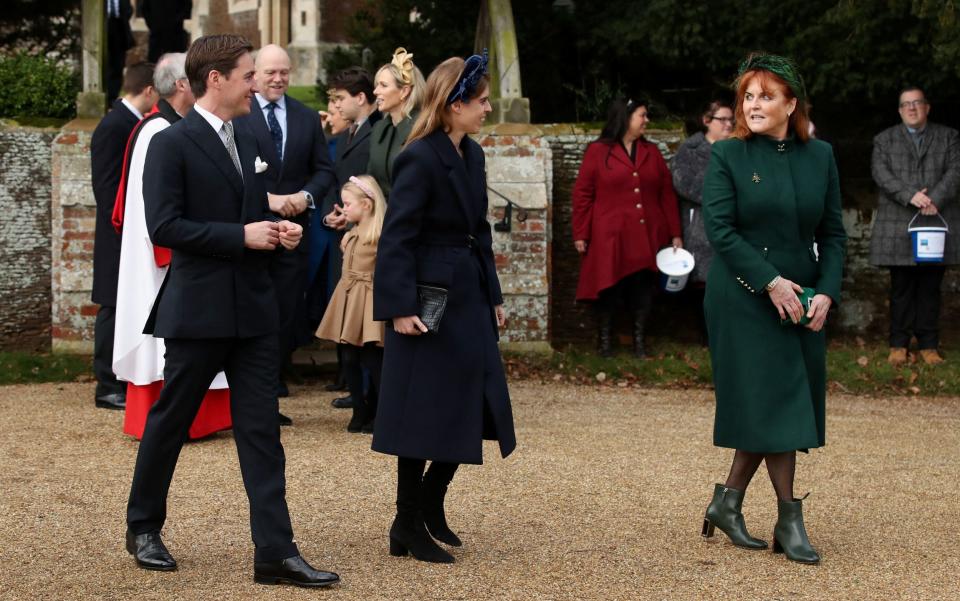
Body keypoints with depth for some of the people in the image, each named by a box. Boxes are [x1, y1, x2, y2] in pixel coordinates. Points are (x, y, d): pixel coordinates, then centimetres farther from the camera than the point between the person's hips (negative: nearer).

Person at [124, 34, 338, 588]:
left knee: (262, 431, 0)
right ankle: (144, 528, 26)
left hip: (254, 310, 6)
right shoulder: (172, 144, -9)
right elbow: (163, 226, -17)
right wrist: (241, 236, -19)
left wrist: (278, 230, 2)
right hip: (197, 310, -6)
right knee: (170, 421, 8)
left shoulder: (248, 145, 14)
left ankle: (276, 552, -2)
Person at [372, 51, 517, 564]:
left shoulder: (471, 155, 10)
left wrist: (493, 295, 17)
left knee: (473, 407, 11)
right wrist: (400, 307, -24)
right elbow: (396, 238, -18)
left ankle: (430, 502, 28)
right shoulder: (420, 159, -16)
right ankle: (408, 526, 9)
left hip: (468, 298, 9)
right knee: (425, 413, -2)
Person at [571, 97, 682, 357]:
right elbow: (582, 195, -2)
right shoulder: (598, 152, -2)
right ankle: (604, 340, 15)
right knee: (609, 290, 2)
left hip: (647, 237, 4)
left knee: (643, 289, 5)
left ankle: (639, 341, 16)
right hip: (610, 238, -4)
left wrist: (675, 233, 6)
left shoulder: (652, 152, 12)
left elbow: (667, 195, 11)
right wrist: (580, 235, -6)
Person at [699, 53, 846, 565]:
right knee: (771, 401, -6)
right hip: (744, 301, -4)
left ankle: (727, 502, 20)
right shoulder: (728, 156, -4)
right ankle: (789, 520, 2)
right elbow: (719, 229, -11)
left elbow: (833, 232, 8)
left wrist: (826, 292, -6)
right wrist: (771, 282, -18)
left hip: (802, 302, 5)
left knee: (779, 407, 6)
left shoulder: (819, 157, 7)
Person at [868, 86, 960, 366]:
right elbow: (881, 173, -2)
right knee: (901, 288, 0)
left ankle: (928, 345, 7)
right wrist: (910, 195, -17)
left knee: (930, 287, 2)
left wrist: (935, 199, -15)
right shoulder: (885, 140, 12)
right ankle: (899, 345, 6)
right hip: (898, 225, 0)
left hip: (936, 222, 1)